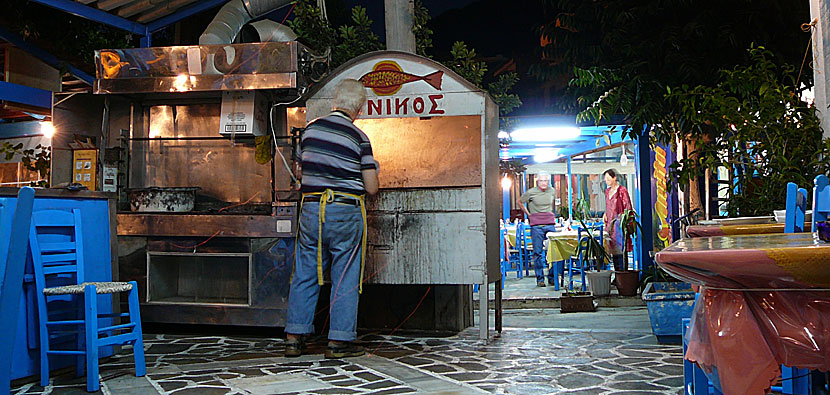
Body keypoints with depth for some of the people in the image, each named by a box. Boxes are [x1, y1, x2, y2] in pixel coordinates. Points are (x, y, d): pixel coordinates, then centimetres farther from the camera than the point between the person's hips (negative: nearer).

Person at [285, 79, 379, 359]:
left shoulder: (311, 128, 5)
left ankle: (294, 337, 15)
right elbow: (371, 188, -7)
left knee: (305, 274, 12)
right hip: (346, 213, -4)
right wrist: (371, 171, 14)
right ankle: (339, 341, 9)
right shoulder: (359, 138, -7)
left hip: (311, 209, 4)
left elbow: (299, 171, 15)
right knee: (345, 277, 5)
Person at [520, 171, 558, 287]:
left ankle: (552, 277, 11)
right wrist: (529, 215, 7)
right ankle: (540, 278, 5)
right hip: (536, 225, -3)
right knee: (538, 252, -2)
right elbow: (521, 203, 11)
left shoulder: (552, 191, 9)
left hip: (550, 224, 3)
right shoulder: (531, 192, -3)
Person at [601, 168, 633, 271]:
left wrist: (621, 217, -17)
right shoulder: (607, 191, 15)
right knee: (613, 250, 8)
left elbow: (628, 208, -9)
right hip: (610, 224, 8)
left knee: (621, 250, -8)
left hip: (619, 223, -7)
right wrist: (605, 214, 8)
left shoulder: (622, 190, -9)